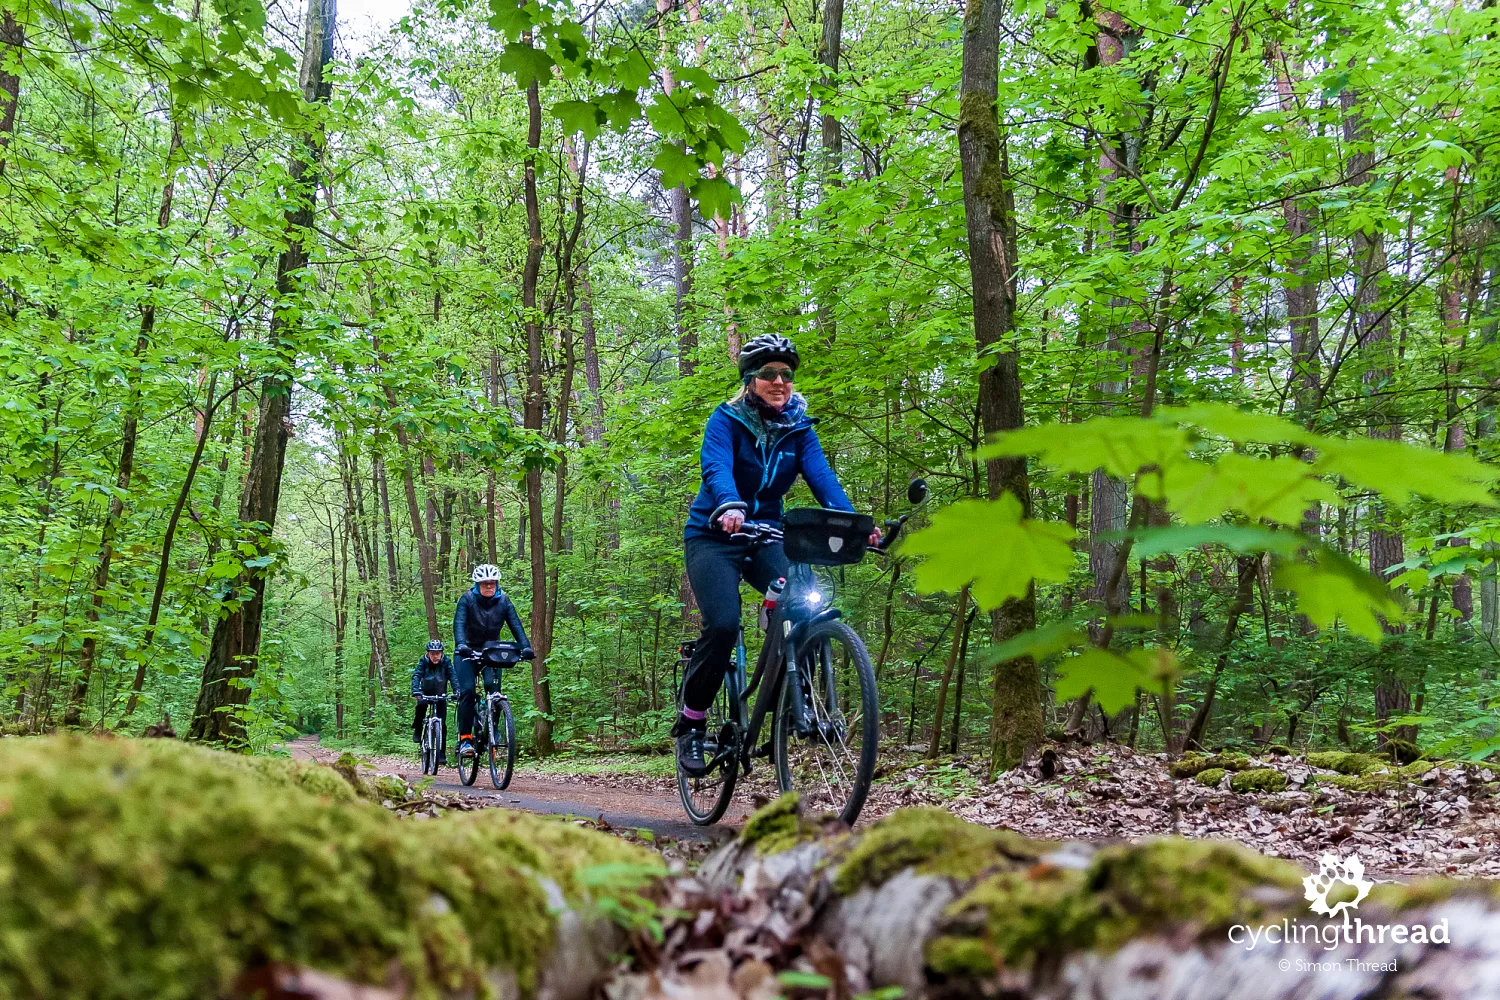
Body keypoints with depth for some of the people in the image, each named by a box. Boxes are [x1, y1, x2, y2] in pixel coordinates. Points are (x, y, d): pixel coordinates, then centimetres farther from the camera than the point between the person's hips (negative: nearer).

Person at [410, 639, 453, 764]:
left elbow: (453, 677, -26)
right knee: (421, 705, -34)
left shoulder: (446, 662, -17)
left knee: (442, 724, -8)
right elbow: (416, 676, -29)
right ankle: (417, 729, -9)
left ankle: (442, 753, 0)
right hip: (425, 692, 0)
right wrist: (415, 691, -46)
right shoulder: (423, 661, -18)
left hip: (440, 695, 0)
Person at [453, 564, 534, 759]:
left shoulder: (503, 601, -6)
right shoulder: (467, 599, -12)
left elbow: (516, 625, -16)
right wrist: (460, 645, -46)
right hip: (468, 652, -2)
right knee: (467, 691, -19)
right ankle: (465, 739, -17)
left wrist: (525, 647, -33)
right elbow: (459, 623, -26)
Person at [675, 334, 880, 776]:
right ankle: (690, 722, -4)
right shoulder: (726, 419, -11)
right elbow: (716, 468, -29)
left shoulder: (798, 427, 1)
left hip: (766, 535, 3)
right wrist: (730, 508, -52)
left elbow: (822, 476, -14)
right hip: (713, 535, -3)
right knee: (722, 624, -24)